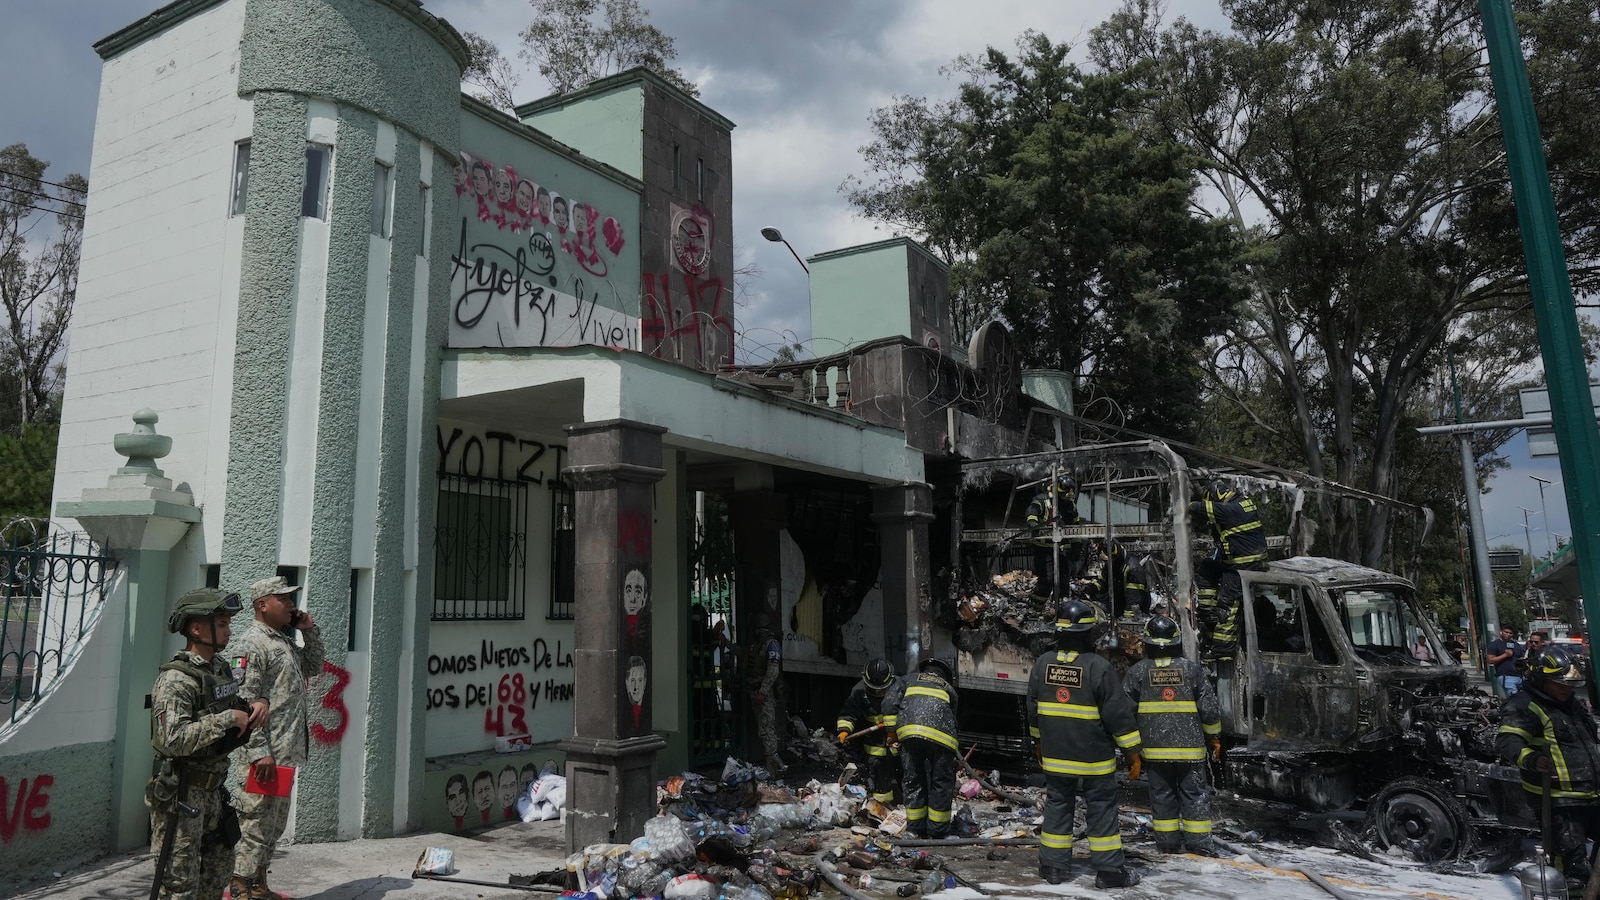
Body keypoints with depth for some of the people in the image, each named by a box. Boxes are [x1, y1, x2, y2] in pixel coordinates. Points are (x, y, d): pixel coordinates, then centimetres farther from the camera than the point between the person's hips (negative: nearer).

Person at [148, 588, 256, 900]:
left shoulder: (222, 668, 7)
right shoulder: (177, 679, -20)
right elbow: (173, 740, -30)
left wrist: (253, 710, 2)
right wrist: (227, 719, -25)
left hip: (212, 790, 9)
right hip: (180, 794, -9)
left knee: (219, 868, 20)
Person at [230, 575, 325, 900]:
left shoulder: (286, 642, 15)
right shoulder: (251, 644, -12)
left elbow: (314, 668, 29)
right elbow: (245, 703, -18)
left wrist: (310, 631, 14)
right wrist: (260, 753, -22)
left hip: (287, 754, 10)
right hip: (265, 756, -10)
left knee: (274, 826, 17)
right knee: (256, 825, -2)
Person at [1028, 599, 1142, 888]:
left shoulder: (1042, 663, -1)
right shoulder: (1099, 666, -18)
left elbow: (1033, 709, 9)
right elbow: (1119, 712, -14)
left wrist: (1038, 742, 22)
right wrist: (1132, 750, -6)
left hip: (1055, 755, 4)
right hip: (1094, 757, -4)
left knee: (1057, 806, 13)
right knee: (1102, 810, 7)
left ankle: (1053, 865, 17)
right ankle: (1108, 870, 12)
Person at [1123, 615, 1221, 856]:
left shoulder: (1137, 671, -4)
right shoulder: (1192, 669, -4)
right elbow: (1210, 708, -2)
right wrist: (1215, 736, 12)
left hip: (1154, 747, 1)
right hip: (1189, 746, 0)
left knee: (1161, 794, 10)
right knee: (1194, 793, 10)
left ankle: (1168, 842, 15)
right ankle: (1199, 842, 12)